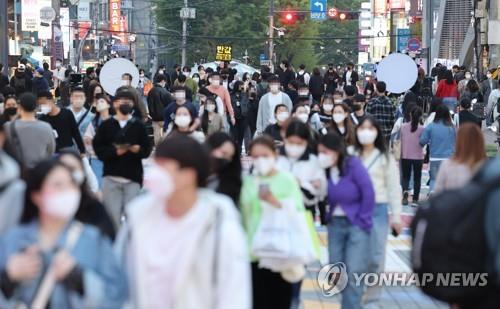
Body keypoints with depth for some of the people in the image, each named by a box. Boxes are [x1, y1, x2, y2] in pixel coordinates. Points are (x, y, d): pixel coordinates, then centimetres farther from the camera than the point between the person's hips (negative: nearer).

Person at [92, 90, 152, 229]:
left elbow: (147, 150, 4)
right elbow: (98, 149, -1)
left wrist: (138, 149, -17)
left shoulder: (138, 126, 8)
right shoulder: (106, 125, 6)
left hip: (133, 178, 1)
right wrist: (115, 151, -16)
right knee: (112, 214, -4)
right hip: (111, 177, -1)